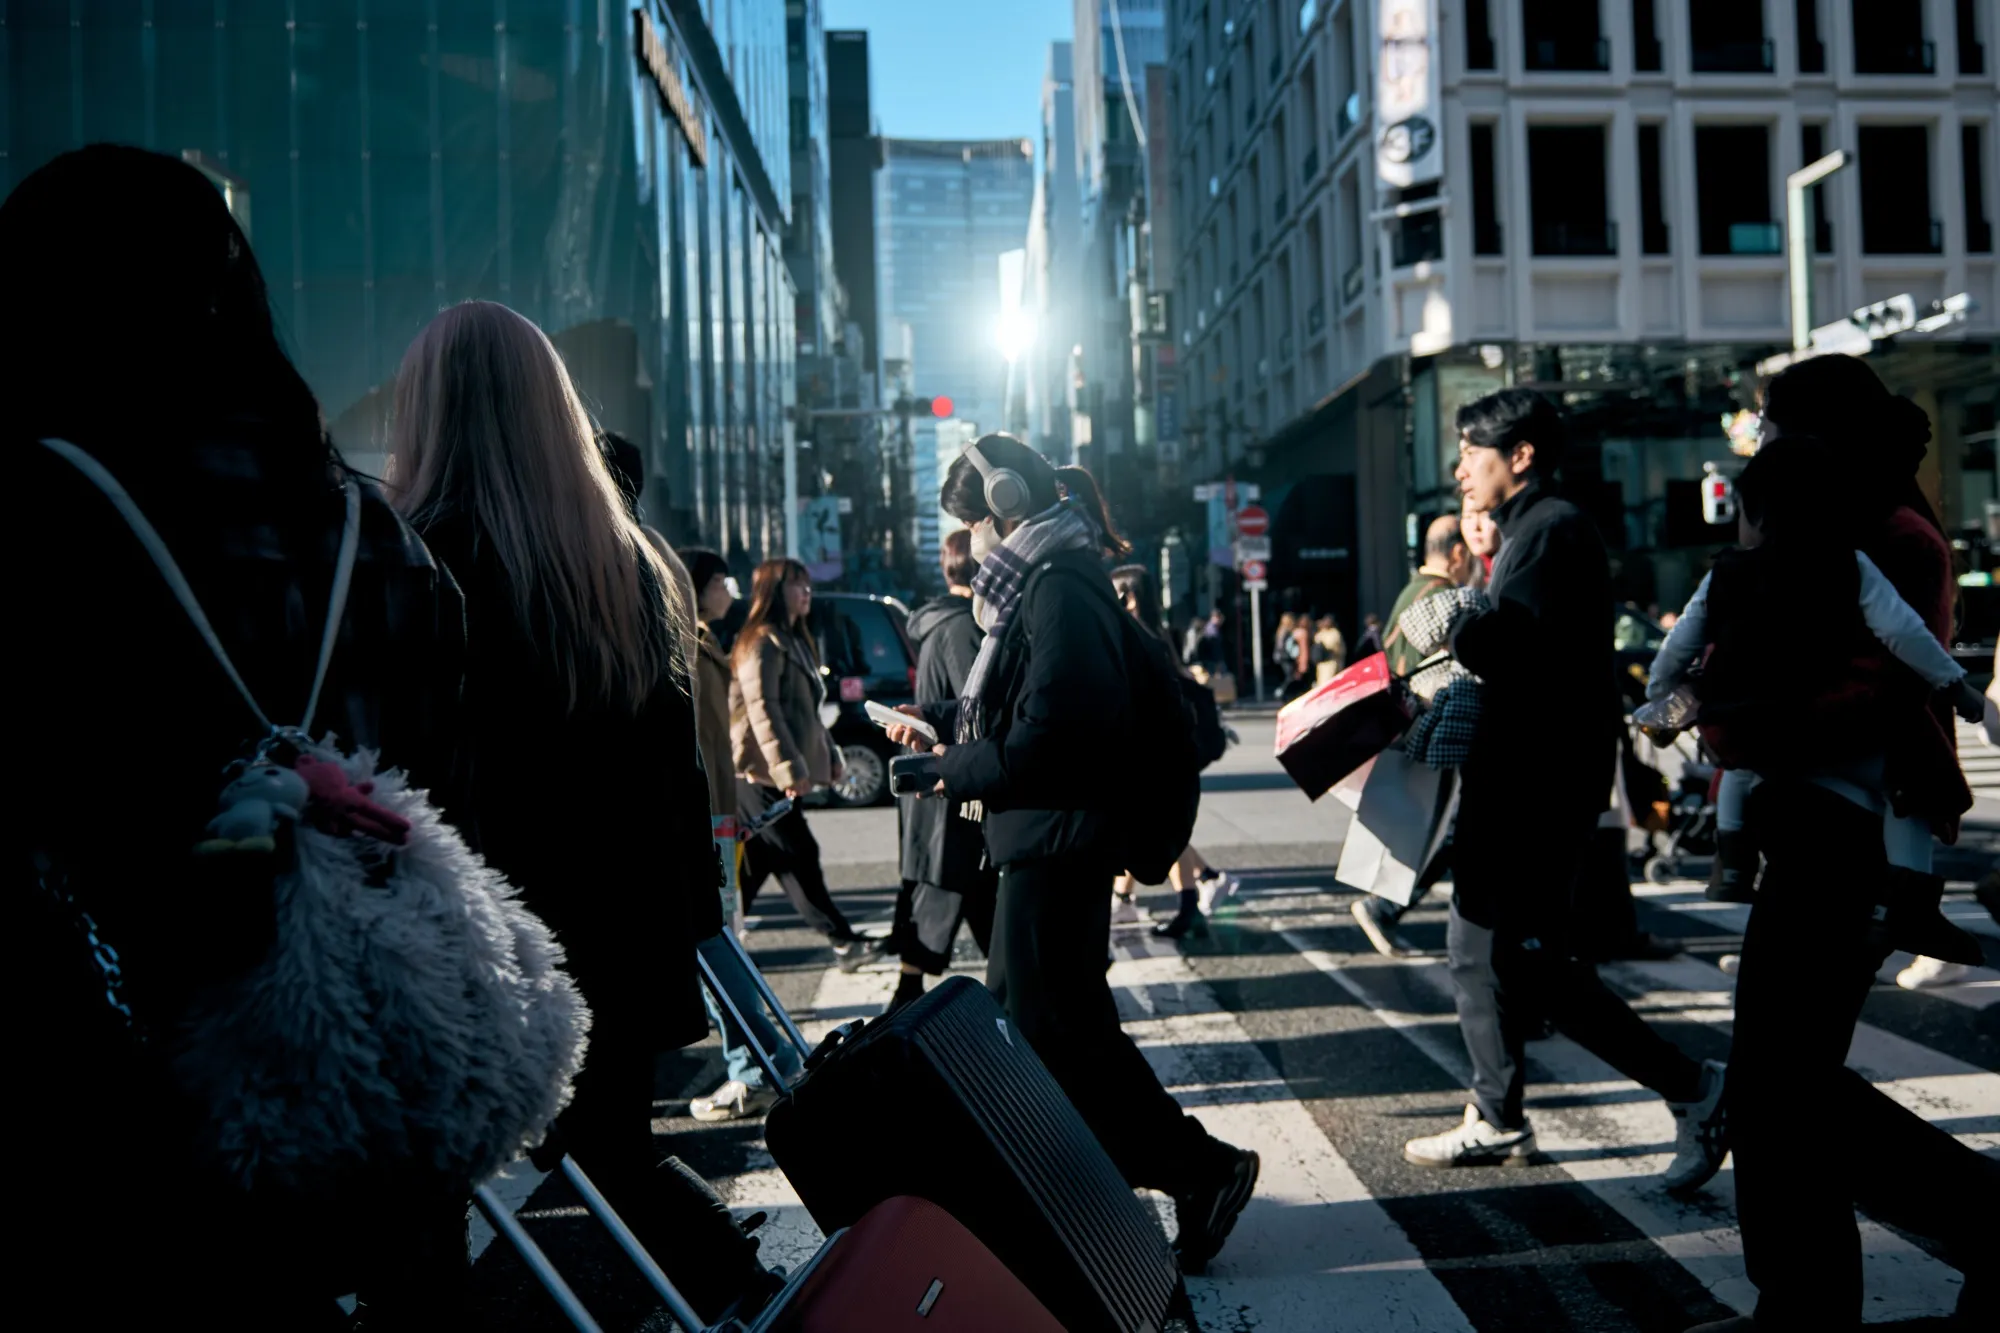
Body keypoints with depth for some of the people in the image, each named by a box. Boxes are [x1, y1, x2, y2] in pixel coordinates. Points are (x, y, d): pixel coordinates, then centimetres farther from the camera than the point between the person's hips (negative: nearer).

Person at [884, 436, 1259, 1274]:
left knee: (1056, 1026, -5)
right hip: (1039, 839, 11)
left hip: (1057, 842, -11)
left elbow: (1051, 731, -24)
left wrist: (953, 770, -14)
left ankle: (1201, 1171, 5)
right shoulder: (1039, 582, 15)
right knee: (1022, 1017, 18)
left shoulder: (1060, 589, -17)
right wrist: (941, 724, 16)